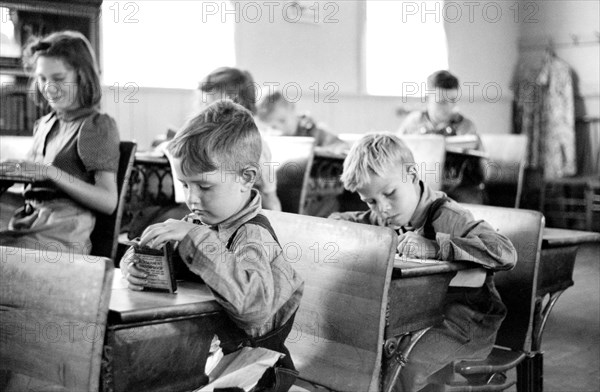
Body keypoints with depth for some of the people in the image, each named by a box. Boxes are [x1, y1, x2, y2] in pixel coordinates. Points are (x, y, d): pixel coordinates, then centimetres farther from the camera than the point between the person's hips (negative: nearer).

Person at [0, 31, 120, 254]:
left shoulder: (98, 126, -2)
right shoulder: (43, 125, 20)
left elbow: (108, 202, -10)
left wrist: (51, 172, -18)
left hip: (64, 237, -6)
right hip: (25, 225, 6)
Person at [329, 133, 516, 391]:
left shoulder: (445, 217, -19)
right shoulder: (382, 218, 5)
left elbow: (506, 253, -33)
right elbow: (335, 222, 20)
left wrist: (434, 246, -39)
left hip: (466, 324, -7)